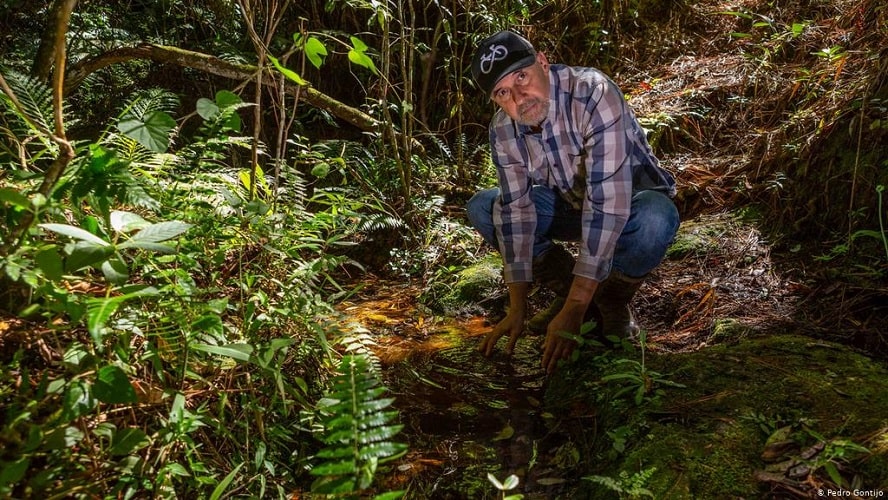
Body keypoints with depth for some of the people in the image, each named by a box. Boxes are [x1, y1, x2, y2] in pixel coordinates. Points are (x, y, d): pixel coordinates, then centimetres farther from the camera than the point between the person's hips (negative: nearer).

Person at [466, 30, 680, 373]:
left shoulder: (594, 95, -34)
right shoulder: (503, 129, -15)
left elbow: (607, 205, -39)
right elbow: (516, 209, -15)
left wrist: (573, 310, -41)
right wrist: (517, 308, -20)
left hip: (629, 201, -4)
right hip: (566, 203, 5)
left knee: (655, 220, -39)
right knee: (481, 209, -14)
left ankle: (613, 300, -6)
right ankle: (578, 293, -1)